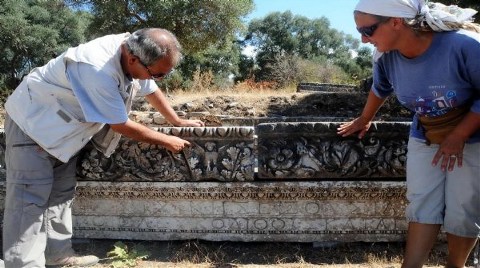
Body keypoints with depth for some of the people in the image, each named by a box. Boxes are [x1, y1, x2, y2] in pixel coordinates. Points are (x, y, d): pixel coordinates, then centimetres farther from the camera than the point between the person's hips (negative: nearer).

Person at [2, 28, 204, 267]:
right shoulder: (98, 71, -38)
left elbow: (151, 91, 8)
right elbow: (121, 126, -27)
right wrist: (166, 141, -17)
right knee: (30, 200, -11)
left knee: (61, 193, 10)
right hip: (32, 120, -8)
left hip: (66, 127, 9)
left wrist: (179, 122, 11)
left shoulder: (134, 51, -12)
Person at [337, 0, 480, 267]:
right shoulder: (386, 57, -14)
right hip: (424, 140, 4)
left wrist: (458, 137, -21)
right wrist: (364, 120, 23)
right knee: (422, 206, -1)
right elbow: (380, 90, 9)